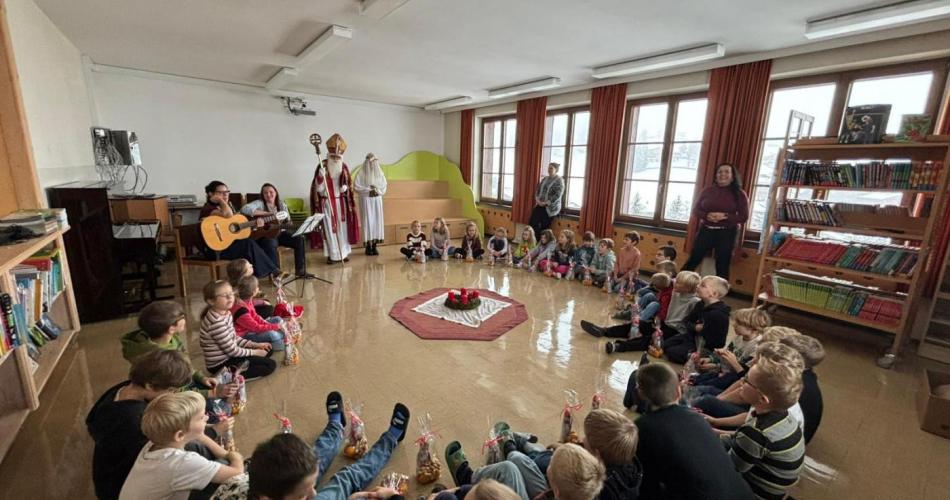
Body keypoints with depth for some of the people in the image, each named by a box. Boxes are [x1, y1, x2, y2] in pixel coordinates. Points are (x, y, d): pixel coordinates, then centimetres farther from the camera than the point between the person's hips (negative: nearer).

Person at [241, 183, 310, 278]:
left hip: (280, 232, 5)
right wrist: (266, 213, -21)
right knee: (271, 243, -38)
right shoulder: (259, 203, -3)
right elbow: (244, 209, -22)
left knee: (300, 239, -17)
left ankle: (300, 270, -10)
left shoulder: (282, 205, 11)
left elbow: (288, 222, 10)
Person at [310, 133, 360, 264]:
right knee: (329, 228, -1)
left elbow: (349, 184, 12)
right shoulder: (322, 167, -7)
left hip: (341, 202, 4)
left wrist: (345, 187, -9)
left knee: (342, 227, 7)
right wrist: (321, 175, -27)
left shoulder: (344, 167, 4)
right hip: (327, 202, -3)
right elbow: (318, 187, -11)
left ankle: (343, 253, 17)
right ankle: (332, 255, 6)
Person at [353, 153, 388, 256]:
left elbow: (384, 186, 8)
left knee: (377, 221, 1)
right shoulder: (361, 173, -3)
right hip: (366, 200, -4)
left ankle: (374, 246, 8)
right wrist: (368, 190, -16)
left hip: (377, 200, 4)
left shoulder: (380, 173, 9)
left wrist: (377, 191, -11)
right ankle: (368, 246, 1)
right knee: (368, 221, -5)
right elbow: (356, 186, -8)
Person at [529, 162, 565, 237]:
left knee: (544, 227, -1)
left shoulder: (559, 181, -8)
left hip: (550, 208, -6)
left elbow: (557, 195, -16)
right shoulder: (544, 179, 13)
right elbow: (537, 190, 14)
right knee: (532, 223, -2)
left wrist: (546, 203, -19)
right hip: (539, 205, 6)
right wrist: (537, 199, -5)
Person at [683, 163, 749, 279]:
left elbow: (744, 217, -3)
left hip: (726, 233, -1)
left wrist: (725, 216, -20)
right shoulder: (707, 191, 6)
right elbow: (695, 210, 5)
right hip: (706, 230, 2)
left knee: (722, 266, 3)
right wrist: (707, 216, -15)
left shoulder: (739, 194, 0)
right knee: (693, 260, 4)